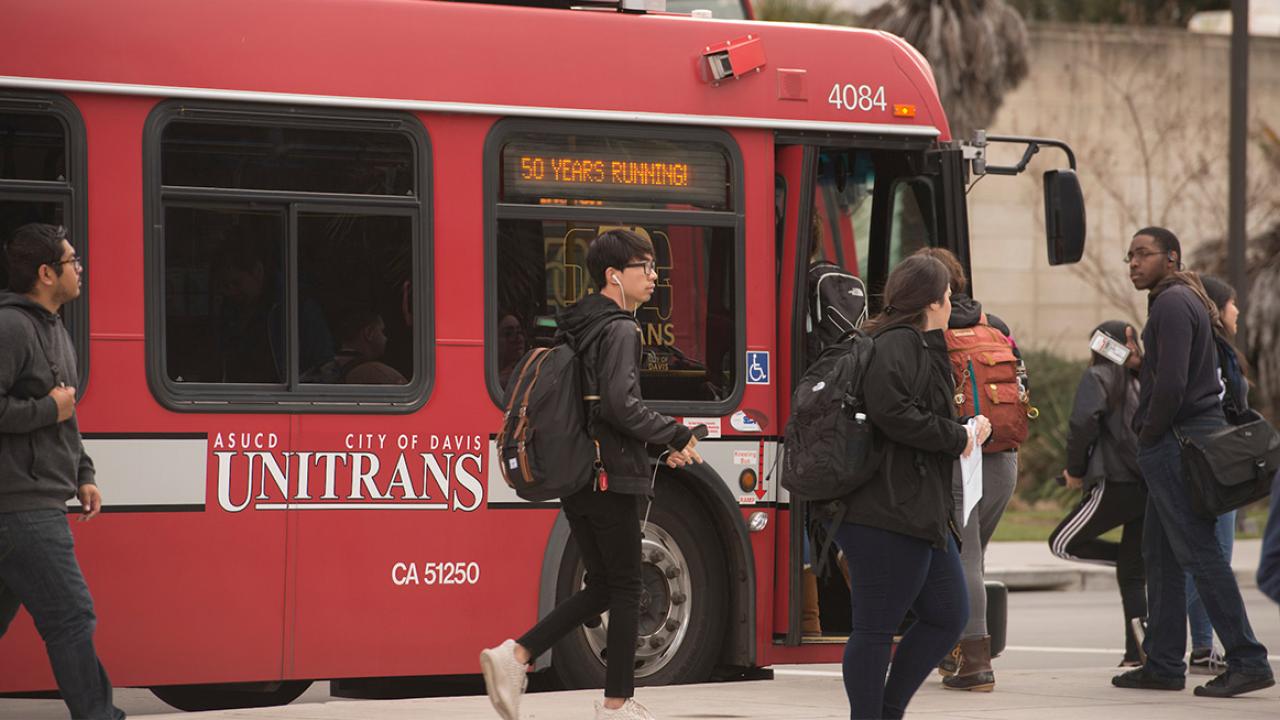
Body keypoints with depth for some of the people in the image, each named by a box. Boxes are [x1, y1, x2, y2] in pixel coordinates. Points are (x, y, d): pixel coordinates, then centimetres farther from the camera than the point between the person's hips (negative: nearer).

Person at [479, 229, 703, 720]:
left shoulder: (578, 328, 16)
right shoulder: (620, 330, -13)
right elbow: (621, 406, -23)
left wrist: (659, 441, 19)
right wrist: (677, 436, -11)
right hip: (611, 477, -9)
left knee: (601, 586, 14)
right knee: (624, 588, 1)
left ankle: (515, 655, 1)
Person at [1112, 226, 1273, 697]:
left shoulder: (1172, 303, -13)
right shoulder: (1185, 301, 20)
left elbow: (1171, 383, -21)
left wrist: (1148, 435, -10)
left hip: (1177, 441, -11)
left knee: (1197, 552, -10)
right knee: (1160, 553, 13)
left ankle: (1247, 661, -13)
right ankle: (1163, 664, 16)